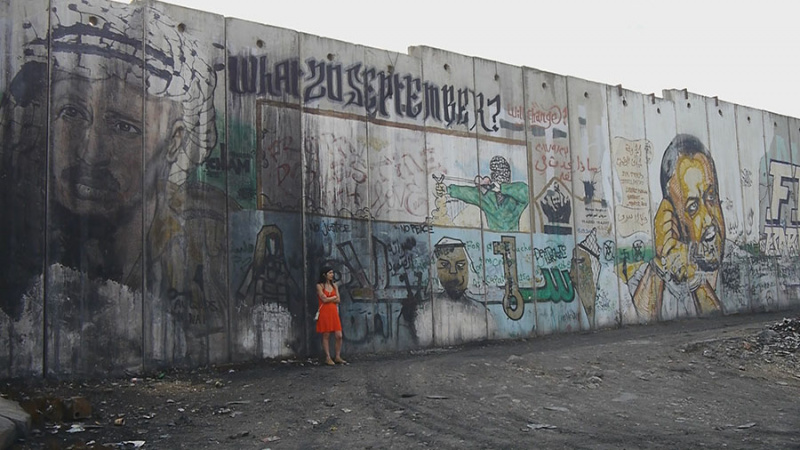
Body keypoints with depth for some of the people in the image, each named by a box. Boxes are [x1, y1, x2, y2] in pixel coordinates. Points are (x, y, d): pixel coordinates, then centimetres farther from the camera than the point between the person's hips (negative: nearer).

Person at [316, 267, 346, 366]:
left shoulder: (334, 286, 13)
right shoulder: (319, 286, -2)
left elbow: (338, 300, 5)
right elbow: (324, 299, -11)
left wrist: (328, 299, -5)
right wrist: (334, 297, 2)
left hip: (334, 312, 5)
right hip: (324, 312, -5)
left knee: (339, 336, -1)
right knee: (326, 336, 0)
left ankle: (337, 357, 10)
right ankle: (328, 358, 7)